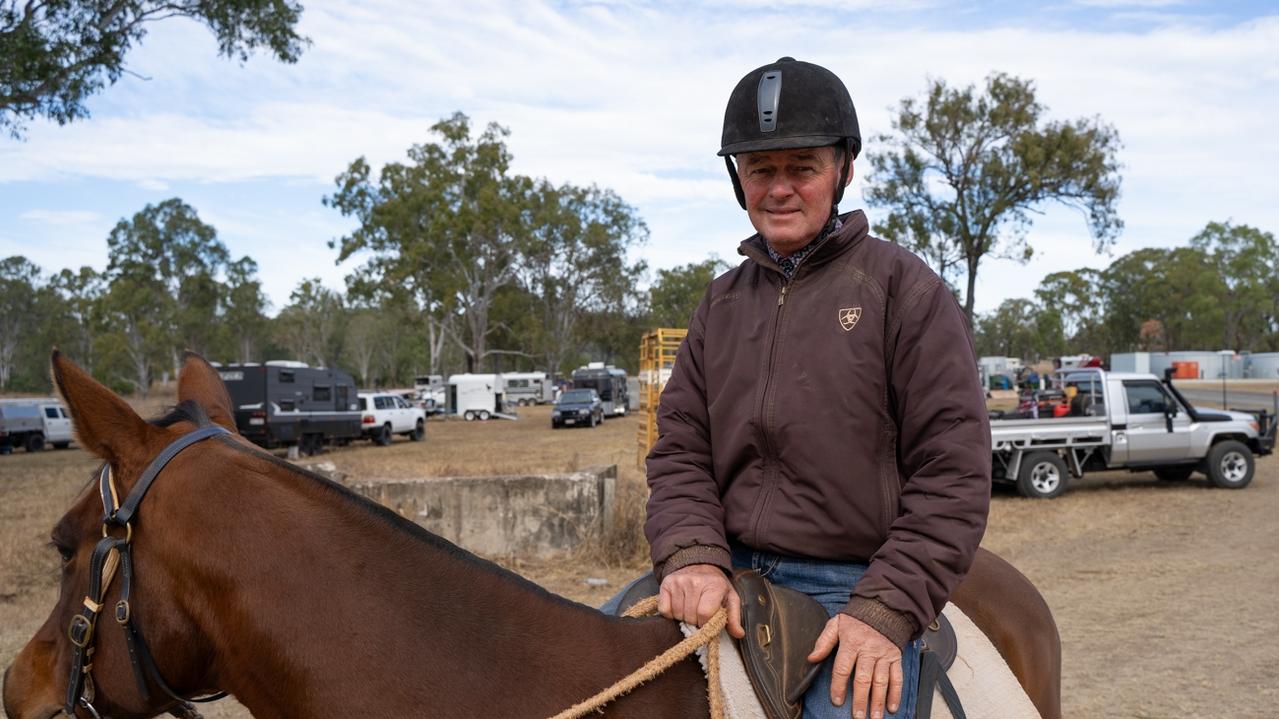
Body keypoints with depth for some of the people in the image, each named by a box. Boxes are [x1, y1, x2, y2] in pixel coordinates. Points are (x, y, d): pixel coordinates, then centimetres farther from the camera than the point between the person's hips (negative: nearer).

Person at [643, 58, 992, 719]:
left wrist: (886, 612, -13)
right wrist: (692, 556, -9)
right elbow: (680, 447, 9)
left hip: (854, 588, -4)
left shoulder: (903, 287, -1)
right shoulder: (722, 300, 13)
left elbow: (953, 470, -6)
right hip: (730, 577, 4)